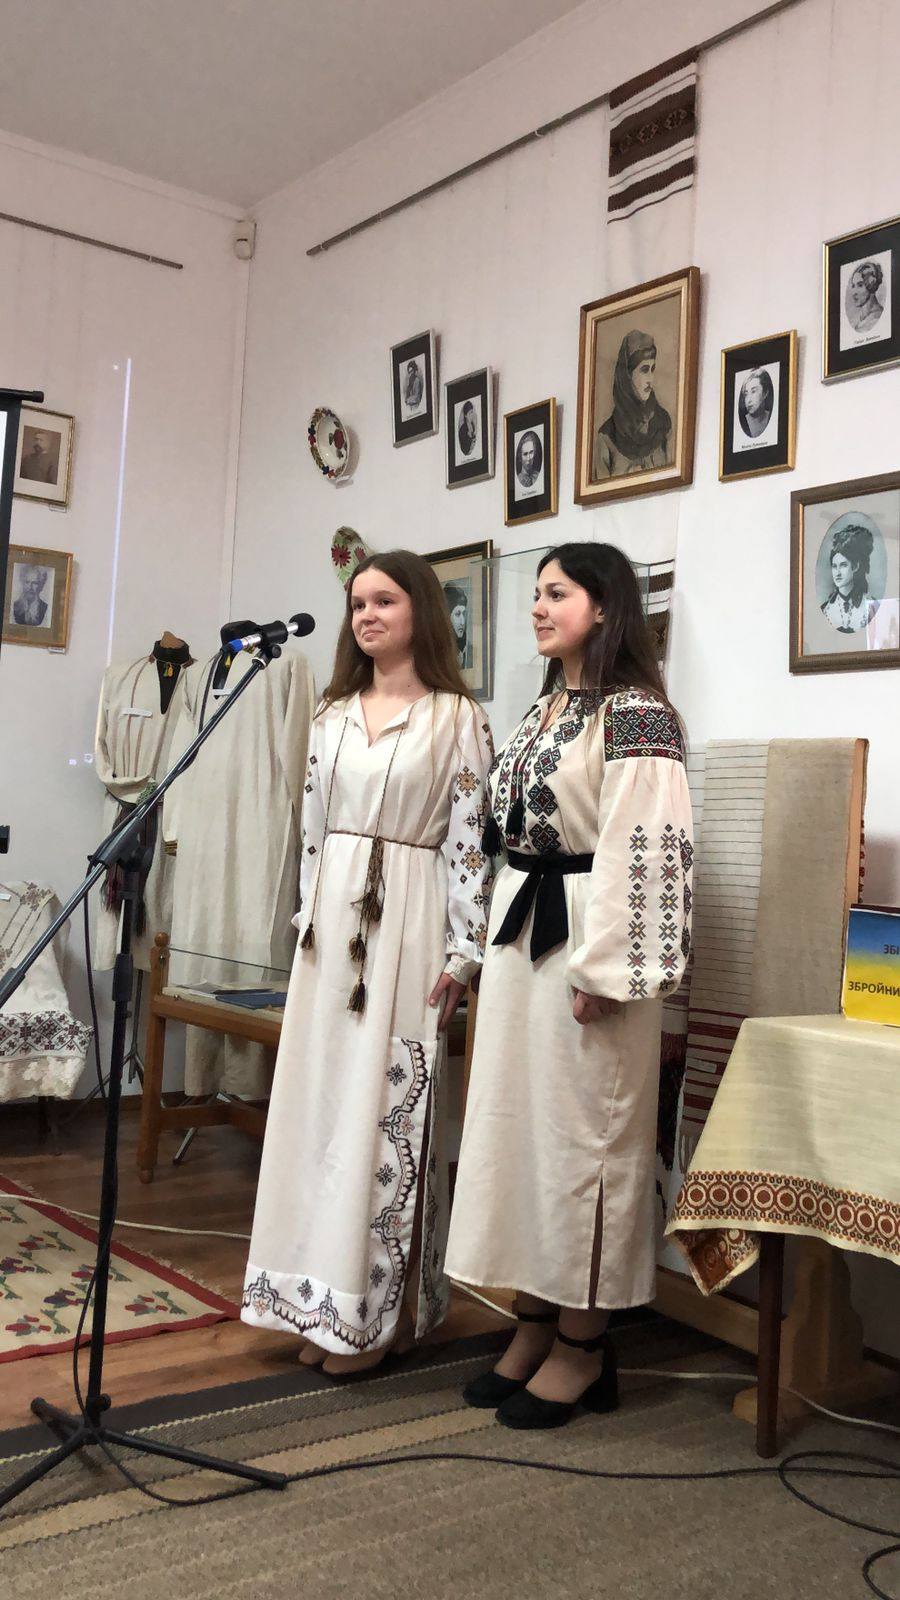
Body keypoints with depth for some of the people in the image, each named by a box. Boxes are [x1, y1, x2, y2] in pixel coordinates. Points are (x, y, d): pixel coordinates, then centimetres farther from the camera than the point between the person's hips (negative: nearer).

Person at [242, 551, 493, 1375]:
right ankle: (325, 1300, 18)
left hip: (406, 921, -5)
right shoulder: (334, 713, 13)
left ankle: (376, 1307, 11)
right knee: (318, 1098, 6)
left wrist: (464, 950, -11)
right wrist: (309, 916, 13)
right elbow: (314, 824, 16)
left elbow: (471, 837, -7)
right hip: (331, 921, 6)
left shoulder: (457, 717, -3)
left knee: (388, 1106, -2)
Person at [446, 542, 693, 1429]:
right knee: (515, 1122, 11)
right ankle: (533, 1325, 24)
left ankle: (581, 1345, 14)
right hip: (519, 935, 9)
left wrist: (603, 968, -20)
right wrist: (491, 947, 18)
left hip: (582, 942, -9)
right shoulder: (542, 712, 16)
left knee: (582, 1131, 0)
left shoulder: (634, 715, -11)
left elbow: (643, 847, -18)